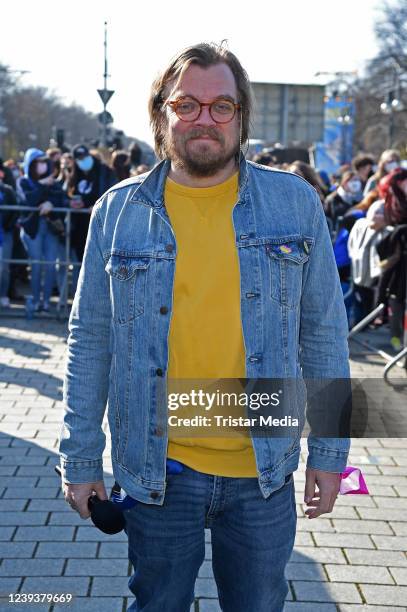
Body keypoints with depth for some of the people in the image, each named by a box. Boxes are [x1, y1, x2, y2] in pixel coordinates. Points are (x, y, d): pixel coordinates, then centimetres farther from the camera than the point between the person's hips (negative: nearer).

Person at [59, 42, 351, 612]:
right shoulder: (118, 211, -2)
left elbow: (324, 331, 3)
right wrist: (81, 459, 2)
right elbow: (90, 342, 2)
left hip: (266, 470, 1)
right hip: (158, 472, 0)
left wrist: (330, 451, 3)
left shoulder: (295, 202, -2)